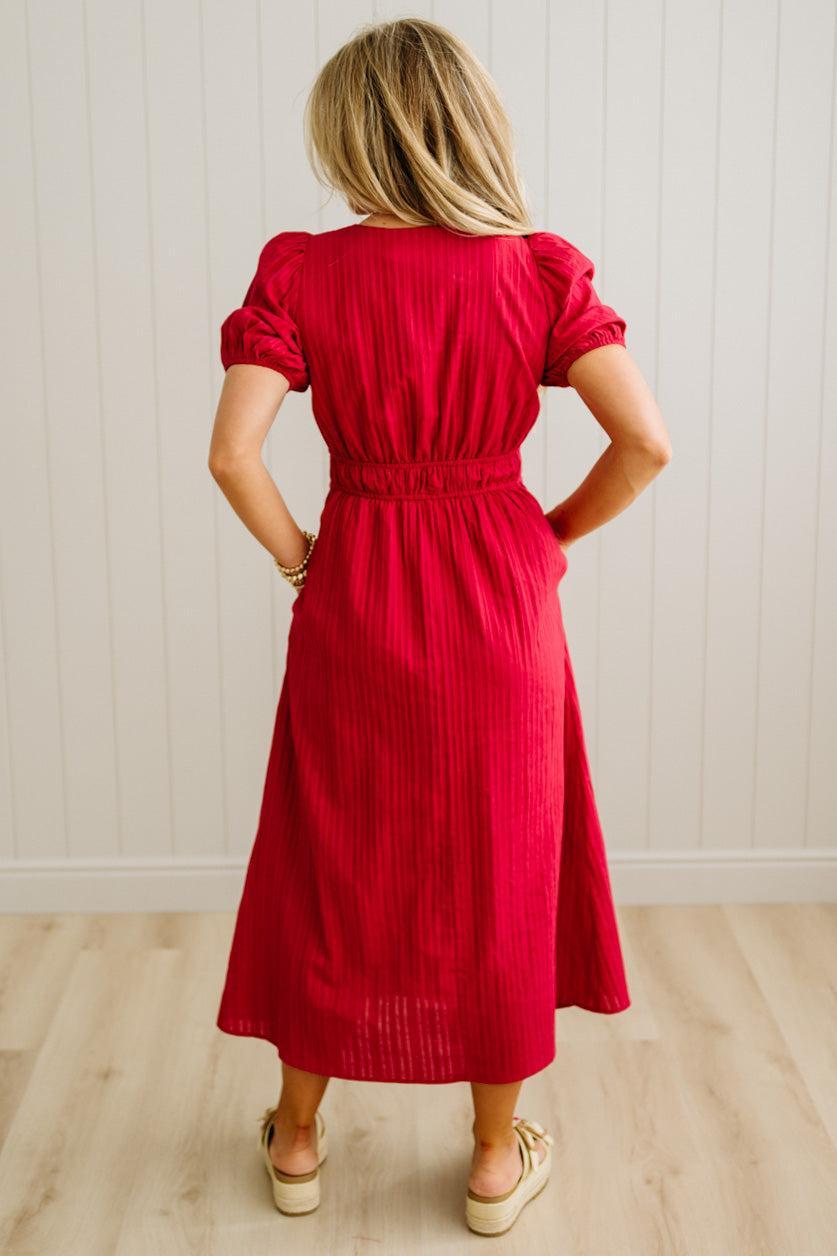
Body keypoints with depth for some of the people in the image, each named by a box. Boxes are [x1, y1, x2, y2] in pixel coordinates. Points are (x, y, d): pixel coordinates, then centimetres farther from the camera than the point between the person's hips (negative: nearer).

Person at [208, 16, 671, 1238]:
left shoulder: (300, 270, -9)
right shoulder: (541, 269, -8)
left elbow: (233, 453, -17)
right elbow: (647, 443, -14)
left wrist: (299, 556, 0)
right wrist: (559, 533, 2)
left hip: (354, 599, 0)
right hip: (501, 608, 0)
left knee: (332, 868, 16)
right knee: (500, 871, 14)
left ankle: (298, 1138, 34)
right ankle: (498, 1159, 29)